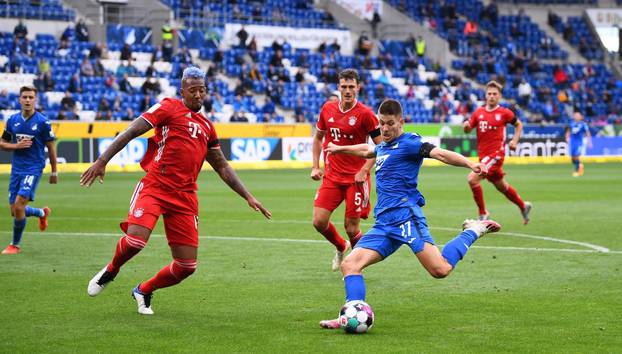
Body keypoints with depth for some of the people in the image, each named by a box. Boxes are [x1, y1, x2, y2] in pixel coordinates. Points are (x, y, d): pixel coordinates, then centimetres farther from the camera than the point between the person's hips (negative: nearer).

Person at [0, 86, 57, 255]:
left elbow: (51, 148, 0)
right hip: (16, 169, 5)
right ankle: (42, 213, 38)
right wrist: (16, 145, -9)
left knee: (19, 206, -17)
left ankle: (15, 245, 1)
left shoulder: (42, 122, -7)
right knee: (15, 211, 7)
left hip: (33, 169, -5)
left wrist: (54, 172, 3)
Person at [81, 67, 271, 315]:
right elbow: (131, 132, -5)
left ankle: (144, 291, 26)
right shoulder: (168, 108, 3)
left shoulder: (207, 127, 20)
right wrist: (102, 161, -15)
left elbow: (222, 167, 28)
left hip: (185, 197, 5)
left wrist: (248, 197, 23)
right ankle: (110, 272, 7)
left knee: (187, 266, -1)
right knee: (135, 240, -27)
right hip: (154, 187, -5)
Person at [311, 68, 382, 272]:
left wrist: (364, 171, -16)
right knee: (319, 221, -4)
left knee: (351, 227, -4)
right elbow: (318, 137, 19)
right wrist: (316, 167, 9)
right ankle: (341, 248, 27)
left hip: (356, 178, -4)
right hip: (332, 176, 4)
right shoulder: (328, 109, 4)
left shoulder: (365, 114, -10)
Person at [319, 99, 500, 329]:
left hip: (405, 216, -8)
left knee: (441, 270, -20)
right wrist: (340, 149, 63)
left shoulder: (408, 143, -2)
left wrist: (471, 165, -34)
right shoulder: (383, 147, 23)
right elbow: (366, 150, 48)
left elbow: (439, 153, -18)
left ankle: (472, 231, 4)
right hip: (383, 223, 8)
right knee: (350, 265, -7)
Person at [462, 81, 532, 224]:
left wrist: (515, 141, -1)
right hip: (483, 154, 6)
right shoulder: (478, 112, 6)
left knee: (472, 179, -21)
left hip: (496, 154, -6)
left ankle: (483, 213, -7)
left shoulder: (504, 113, -5)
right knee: (501, 186, 19)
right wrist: (466, 126, -15)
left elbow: (518, 124, 11)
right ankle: (523, 206, 42)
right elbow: (468, 129, 8)